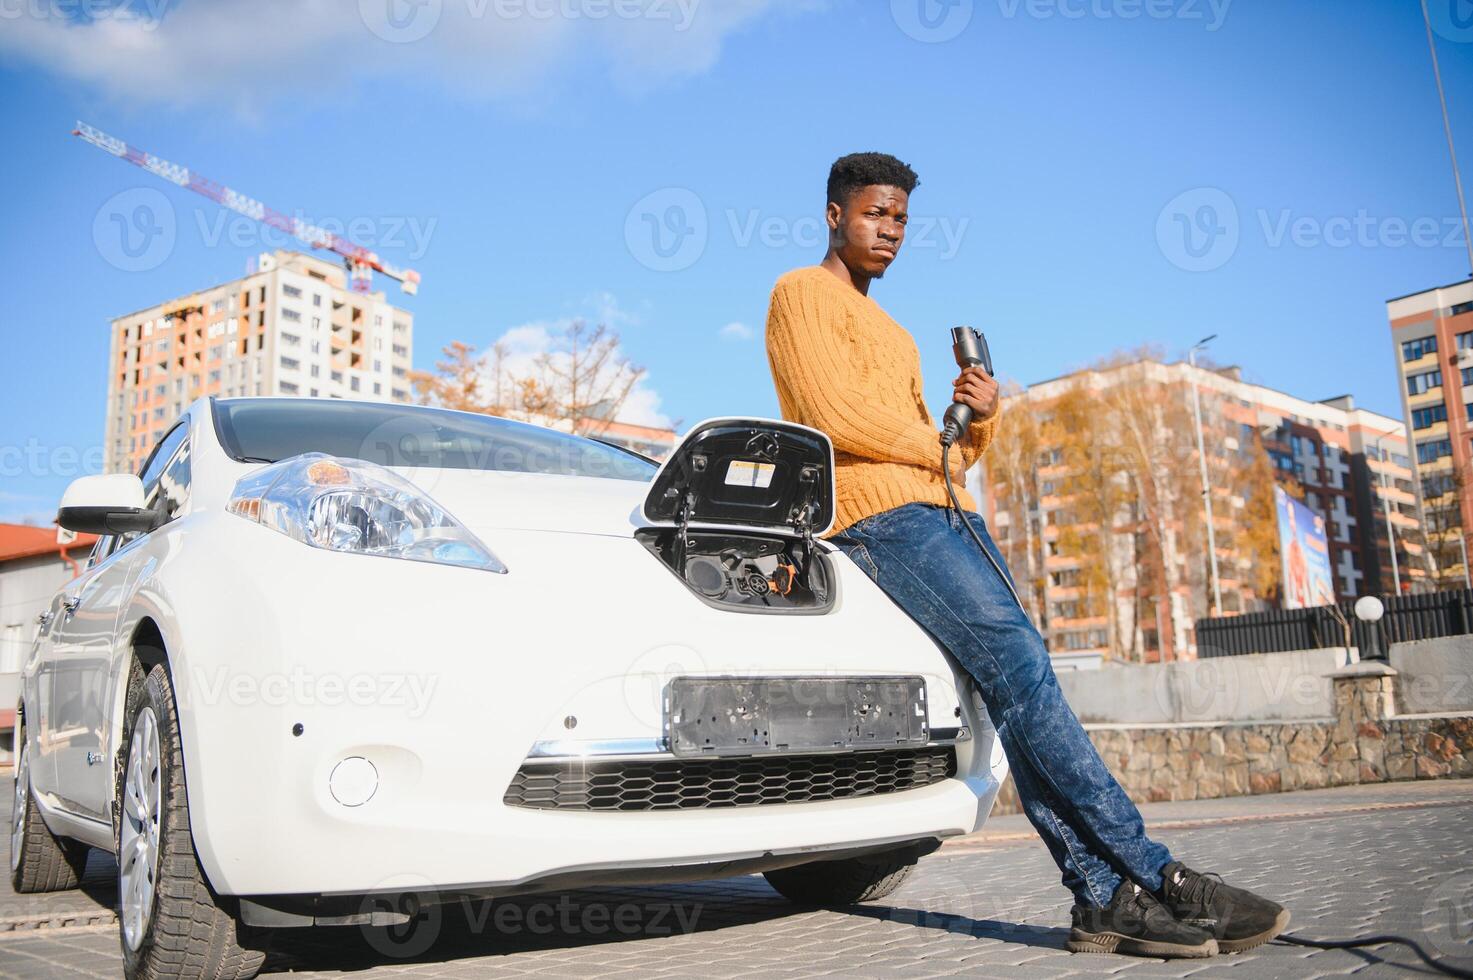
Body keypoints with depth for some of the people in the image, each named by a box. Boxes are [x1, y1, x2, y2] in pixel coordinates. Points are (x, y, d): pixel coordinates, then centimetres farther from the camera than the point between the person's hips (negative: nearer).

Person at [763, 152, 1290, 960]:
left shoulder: (891, 333, 31)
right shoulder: (803, 294, 5)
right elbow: (837, 416, -12)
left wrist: (980, 419, 2)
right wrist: (936, 447, 1)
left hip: (946, 513, 9)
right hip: (881, 515, -9)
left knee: (1018, 691, -5)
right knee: (1021, 669, -19)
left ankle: (1106, 896, -9)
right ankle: (1157, 877, -18)